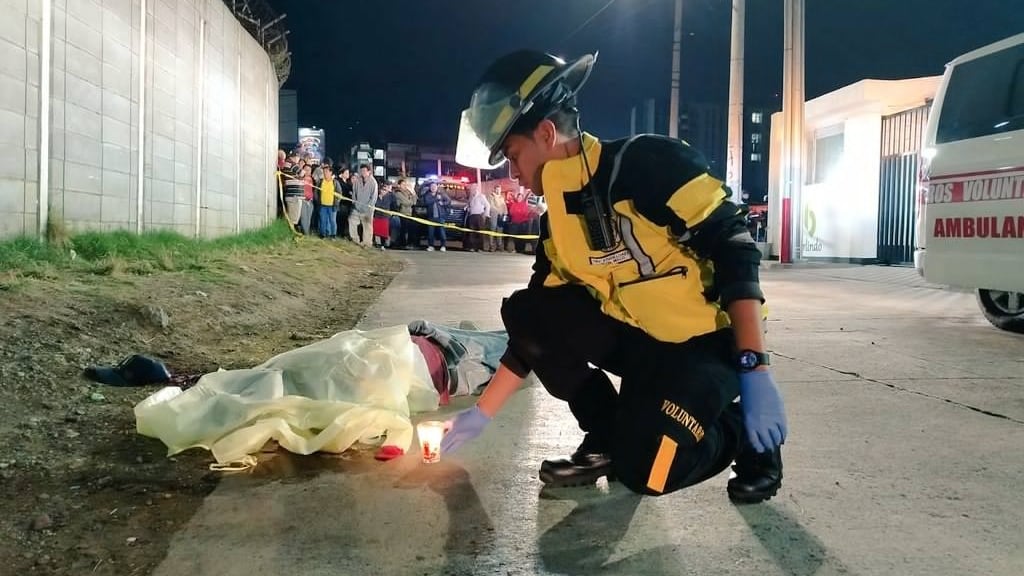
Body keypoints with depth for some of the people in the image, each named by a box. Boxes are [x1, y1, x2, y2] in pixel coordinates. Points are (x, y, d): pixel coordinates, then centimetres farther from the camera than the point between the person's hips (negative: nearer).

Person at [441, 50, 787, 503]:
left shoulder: (646, 163, -17)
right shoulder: (557, 226, 5)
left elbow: (734, 250, -21)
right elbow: (535, 335, 11)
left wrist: (753, 370, -27)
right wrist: (482, 412, 10)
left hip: (708, 340, -7)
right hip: (641, 340, 7)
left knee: (643, 471, -24)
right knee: (523, 312, -7)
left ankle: (742, 431, 6)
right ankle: (607, 439, 5)